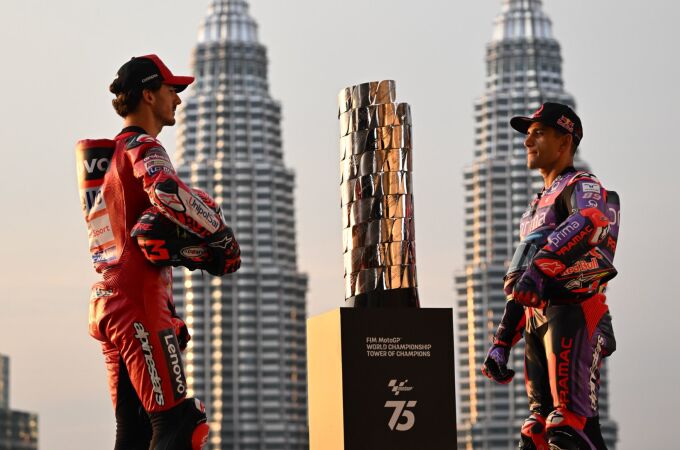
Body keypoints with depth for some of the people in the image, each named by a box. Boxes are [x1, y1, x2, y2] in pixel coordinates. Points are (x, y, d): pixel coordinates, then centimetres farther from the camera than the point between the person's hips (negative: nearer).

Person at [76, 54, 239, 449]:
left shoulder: (110, 154, 24)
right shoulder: (143, 148, -6)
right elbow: (168, 193, -28)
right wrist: (221, 233, -15)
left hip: (105, 301, 10)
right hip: (139, 302, -10)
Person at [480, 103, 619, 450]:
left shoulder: (582, 187, 0)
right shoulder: (538, 204, 29)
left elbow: (588, 222, -27)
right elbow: (518, 284, 30)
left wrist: (542, 265, -40)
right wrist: (502, 342, 24)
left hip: (571, 311, -9)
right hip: (536, 320, 9)